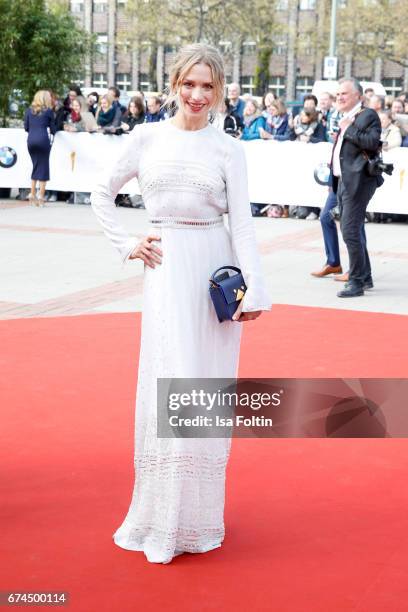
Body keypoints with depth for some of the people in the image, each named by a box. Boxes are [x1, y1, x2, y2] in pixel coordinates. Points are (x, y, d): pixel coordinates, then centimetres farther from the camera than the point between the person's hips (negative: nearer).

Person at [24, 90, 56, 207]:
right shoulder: (48, 111, 2)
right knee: (43, 167, 2)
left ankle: (32, 194, 11)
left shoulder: (29, 110, 12)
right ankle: (41, 197, -2)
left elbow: (26, 127, 12)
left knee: (35, 166, 16)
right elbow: (53, 129, 5)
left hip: (31, 140, 4)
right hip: (43, 140, -4)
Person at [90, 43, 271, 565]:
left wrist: (254, 288, -12)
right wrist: (126, 245, 3)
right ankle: (164, 517, 10)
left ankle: (199, 511, 19)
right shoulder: (146, 138, 5)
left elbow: (242, 221, -3)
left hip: (217, 268, 1)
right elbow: (103, 195, 14)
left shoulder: (228, 149, 4)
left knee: (209, 384, 4)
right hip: (167, 270, 0)